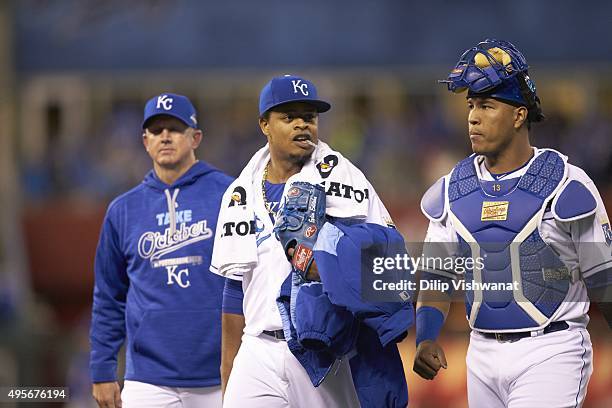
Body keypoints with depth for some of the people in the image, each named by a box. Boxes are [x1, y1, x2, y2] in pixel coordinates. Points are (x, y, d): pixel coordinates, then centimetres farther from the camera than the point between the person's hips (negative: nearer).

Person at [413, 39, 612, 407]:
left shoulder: (566, 186, -6)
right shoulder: (451, 192, 8)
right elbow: (437, 279, 12)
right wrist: (426, 339, -6)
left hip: (551, 352, -5)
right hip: (484, 353, 5)